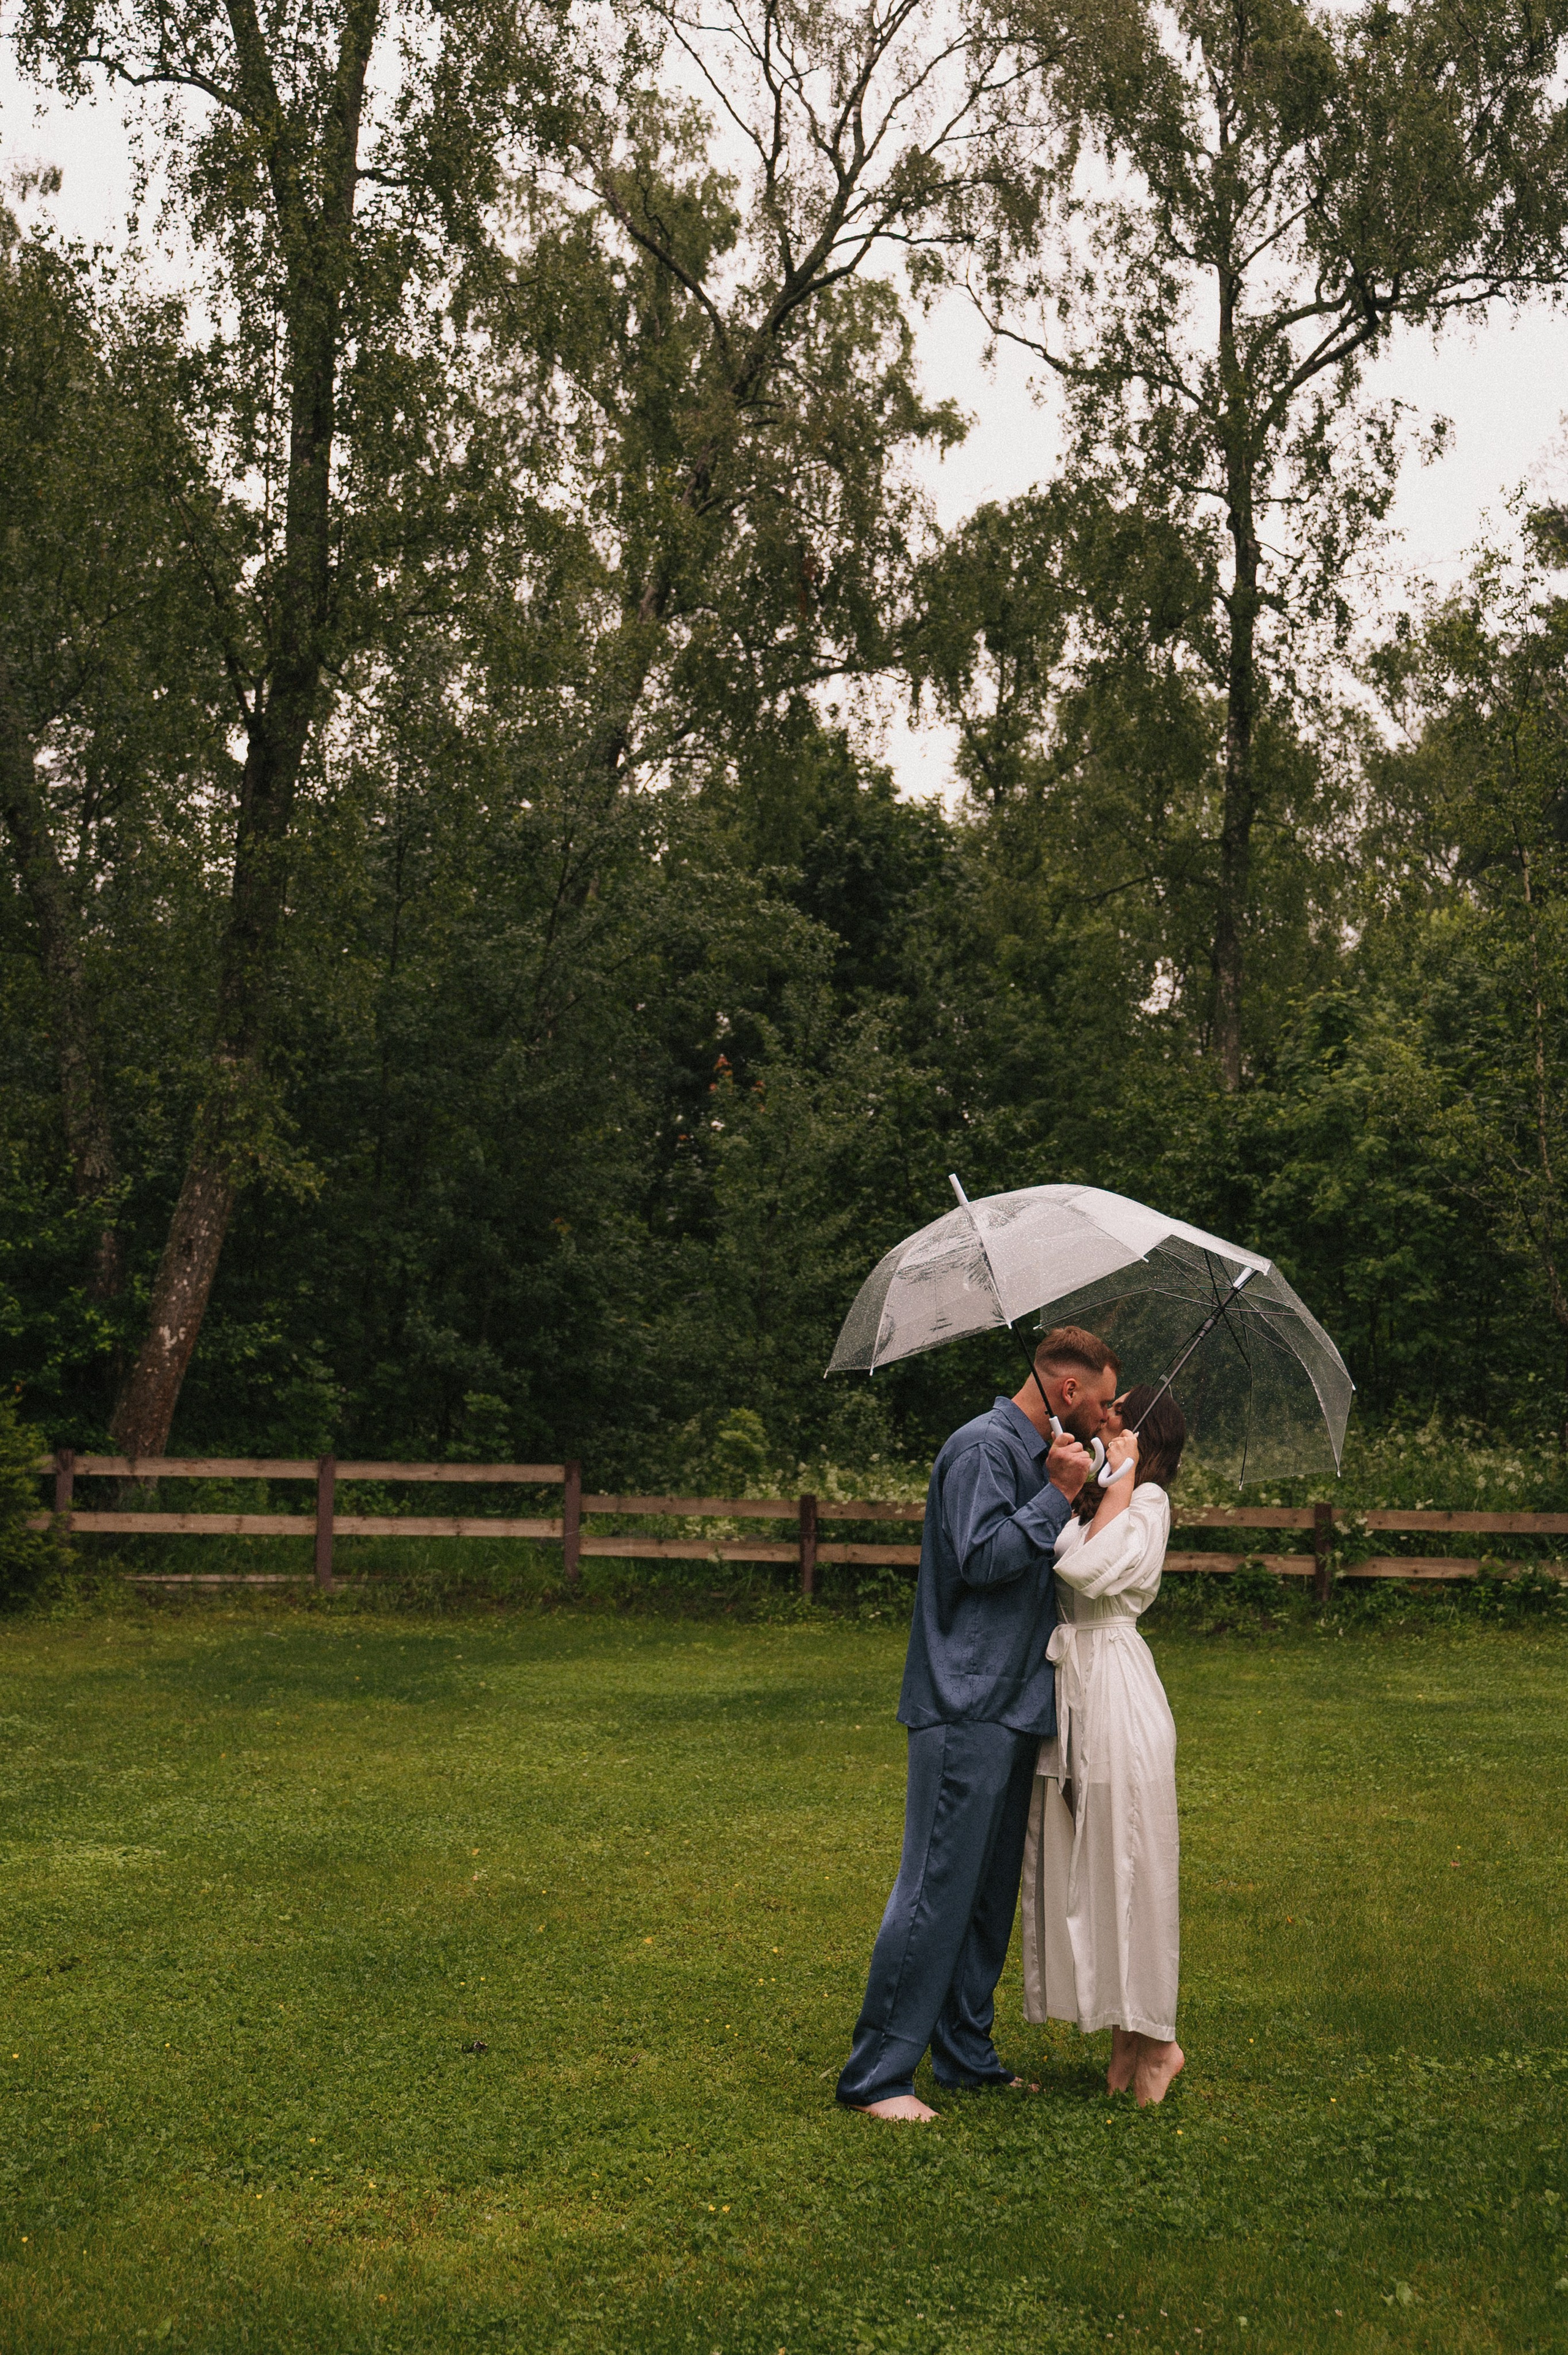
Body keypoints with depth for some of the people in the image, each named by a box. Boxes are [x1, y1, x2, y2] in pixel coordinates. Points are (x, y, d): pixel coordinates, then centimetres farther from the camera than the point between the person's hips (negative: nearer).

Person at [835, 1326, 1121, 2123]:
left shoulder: (1035, 1455, 19)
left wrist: (1064, 1489, 12)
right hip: (965, 1706, -10)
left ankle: (966, 2056, 24)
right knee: (937, 1888, -8)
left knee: (991, 1891, 14)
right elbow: (982, 1558, -22)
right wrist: (1058, 1495, -16)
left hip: (1011, 1708, 10)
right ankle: (877, 2073, -2)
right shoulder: (984, 1447, -12)